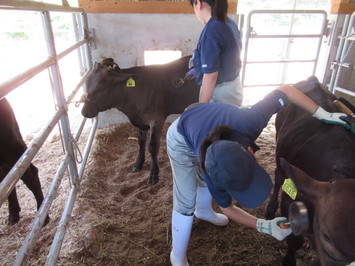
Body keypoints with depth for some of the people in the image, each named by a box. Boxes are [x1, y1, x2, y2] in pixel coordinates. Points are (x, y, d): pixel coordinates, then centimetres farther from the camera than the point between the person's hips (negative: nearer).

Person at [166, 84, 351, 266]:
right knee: (187, 202, -6)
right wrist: (264, 226, -28)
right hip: (182, 139, -5)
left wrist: (322, 114, -26)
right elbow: (227, 208, -19)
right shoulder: (212, 171, -40)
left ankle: (203, 211, 57)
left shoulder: (251, 122, -41)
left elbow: (284, 90, -24)